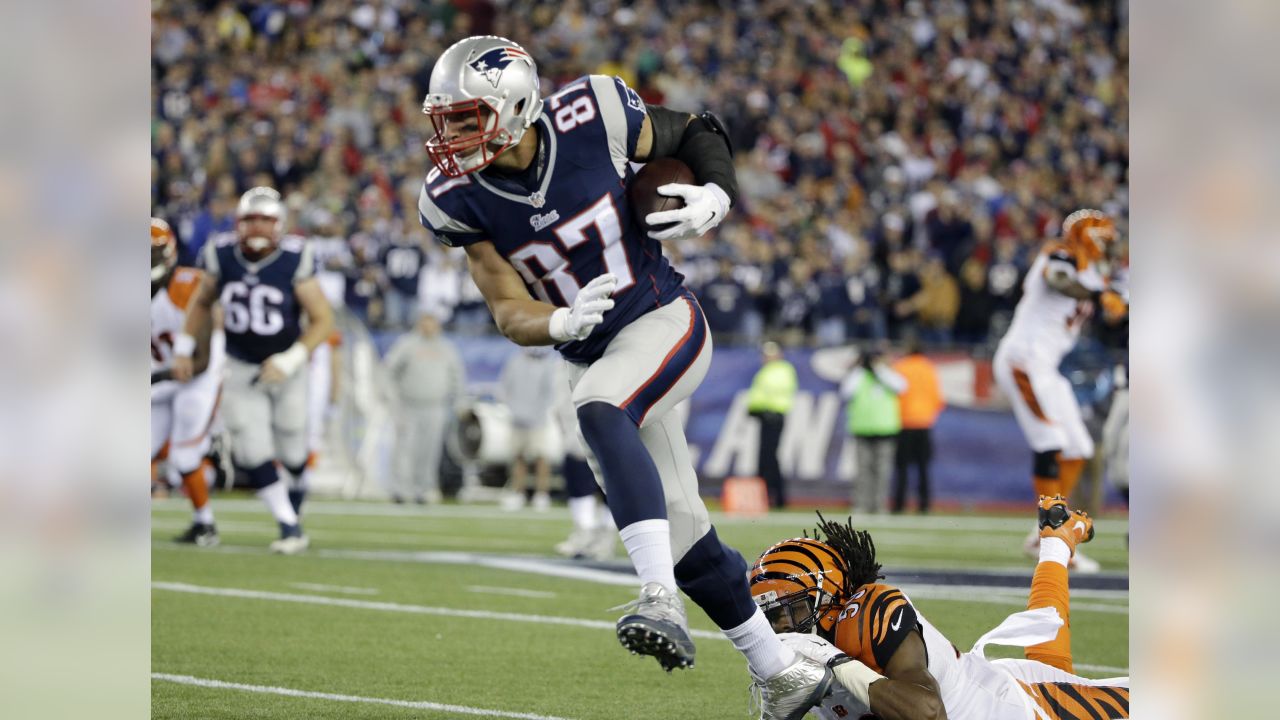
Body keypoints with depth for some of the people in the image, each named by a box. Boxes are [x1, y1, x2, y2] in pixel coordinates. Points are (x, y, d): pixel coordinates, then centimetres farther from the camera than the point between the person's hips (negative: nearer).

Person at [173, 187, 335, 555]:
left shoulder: (294, 260, -18)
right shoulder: (222, 256, -9)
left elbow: (323, 321, -14)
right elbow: (202, 302, 11)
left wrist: (289, 361, -23)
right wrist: (183, 347, 6)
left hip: (285, 368, -2)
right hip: (242, 369, 2)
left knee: (292, 455, 5)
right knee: (253, 454, -8)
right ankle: (289, 526, 4)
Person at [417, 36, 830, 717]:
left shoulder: (592, 118, -18)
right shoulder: (458, 200, -10)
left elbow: (693, 132, 1)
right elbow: (511, 315, -9)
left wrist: (715, 195, -19)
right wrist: (562, 323, -31)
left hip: (663, 324, -4)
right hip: (590, 356, 5)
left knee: (599, 411, -36)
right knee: (685, 537, 7)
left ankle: (661, 599, -44)